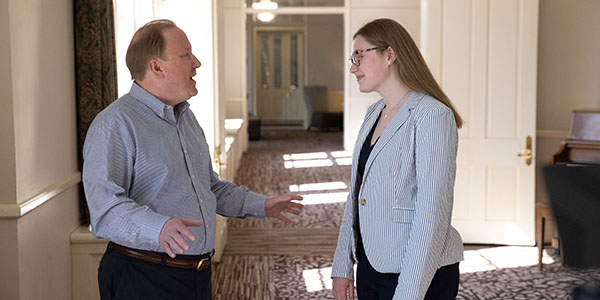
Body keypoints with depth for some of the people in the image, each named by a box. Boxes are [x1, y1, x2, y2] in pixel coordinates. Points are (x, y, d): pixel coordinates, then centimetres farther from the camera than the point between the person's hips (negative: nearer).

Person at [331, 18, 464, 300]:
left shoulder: (432, 116, -16)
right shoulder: (374, 113, 9)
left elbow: (433, 213, -21)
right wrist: (343, 265, 9)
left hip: (419, 276, -7)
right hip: (370, 264, 7)